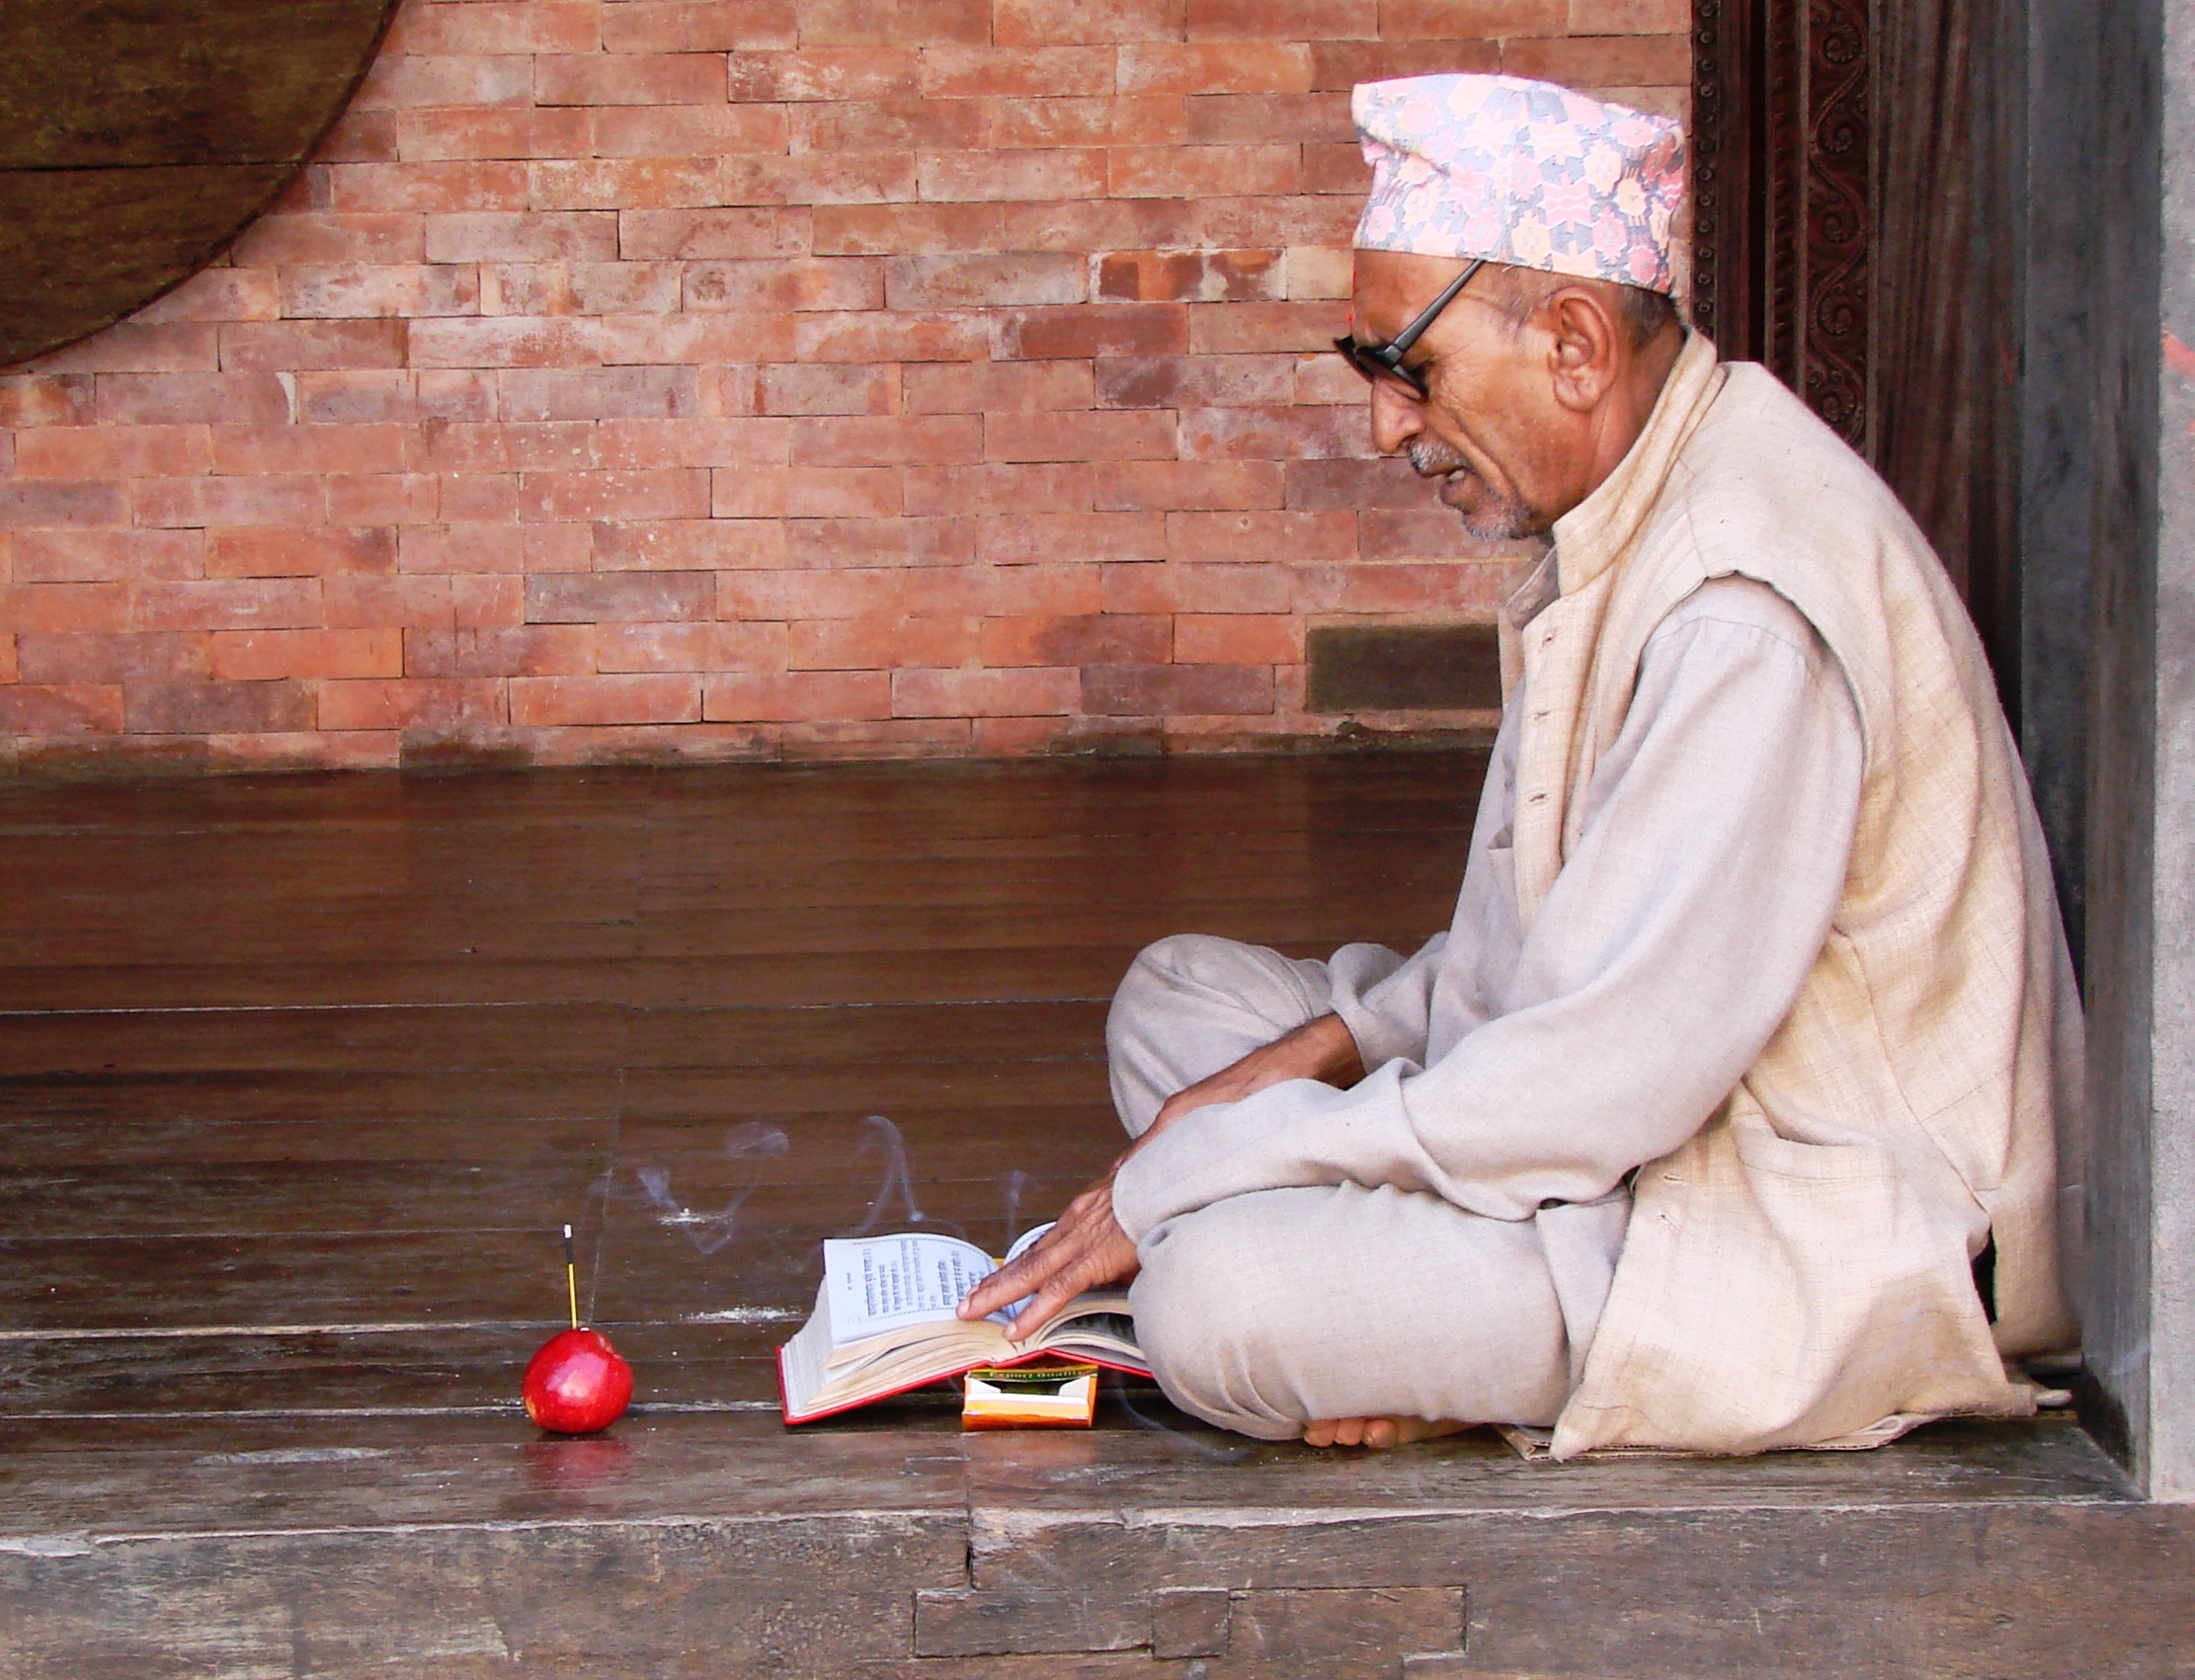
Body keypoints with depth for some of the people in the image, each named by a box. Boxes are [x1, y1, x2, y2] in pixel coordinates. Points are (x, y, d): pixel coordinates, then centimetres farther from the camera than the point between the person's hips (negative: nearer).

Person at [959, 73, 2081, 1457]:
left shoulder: (1753, 610, -25)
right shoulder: (1628, 524, 8)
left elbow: (1602, 1076, -27)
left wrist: (1176, 1184, -19)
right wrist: (1332, 1044, 3)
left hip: (1821, 1240, -11)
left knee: (1217, 1303, -29)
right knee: (1178, 994, 14)